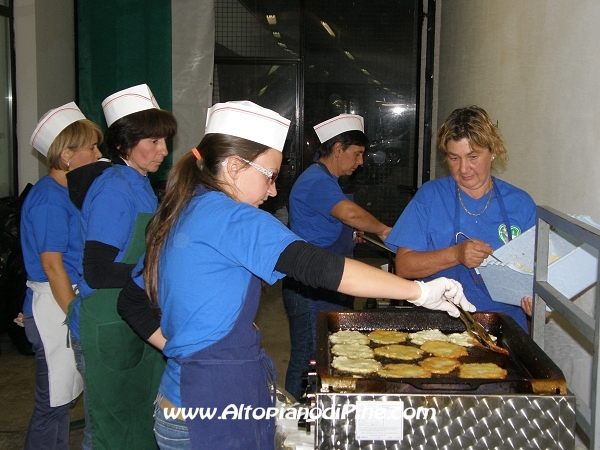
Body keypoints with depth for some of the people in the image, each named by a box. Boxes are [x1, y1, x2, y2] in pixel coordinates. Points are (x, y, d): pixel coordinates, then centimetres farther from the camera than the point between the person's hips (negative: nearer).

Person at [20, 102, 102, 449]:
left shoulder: (65, 192, 12)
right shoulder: (49, 198, -16)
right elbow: (52, 264, -19)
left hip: (70, 299, 9)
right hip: (53, 305, -9)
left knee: (63, 397, 18)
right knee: (53, 402, 0)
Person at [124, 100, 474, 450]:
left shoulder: (177, 215, 9)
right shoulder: (227, 216, -19)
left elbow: (132, 300, 15)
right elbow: (317, 267, -27)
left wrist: (182, 350, 14)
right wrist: (419, 291, -23)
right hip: (215, 410, -9)